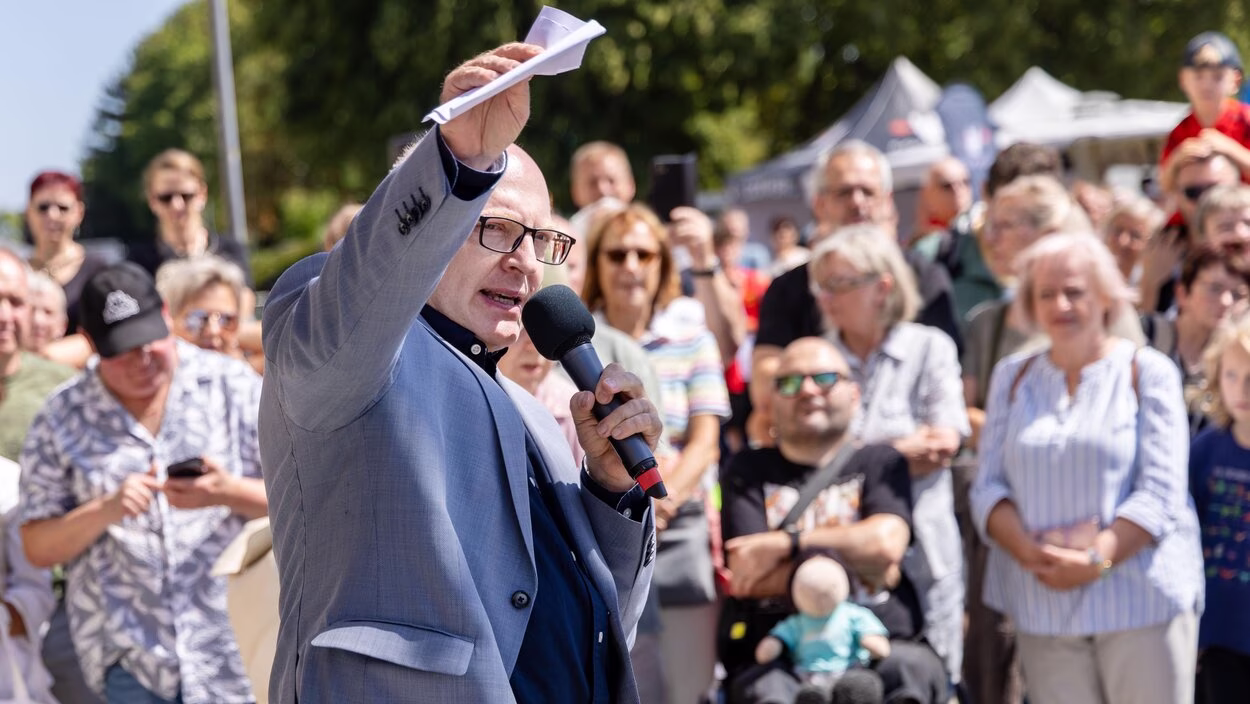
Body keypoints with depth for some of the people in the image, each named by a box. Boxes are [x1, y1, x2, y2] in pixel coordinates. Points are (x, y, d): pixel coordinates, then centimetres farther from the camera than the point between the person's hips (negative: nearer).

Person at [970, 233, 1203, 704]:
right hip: (1043, 603, 3)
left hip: (1140, 598, -3)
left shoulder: (1147, 372, 3)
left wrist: (1096, 558, -17)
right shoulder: (1013, 377, 14)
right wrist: (1028, 552, -12)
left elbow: (1161, 492, -5)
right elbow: (988, 487, 7)